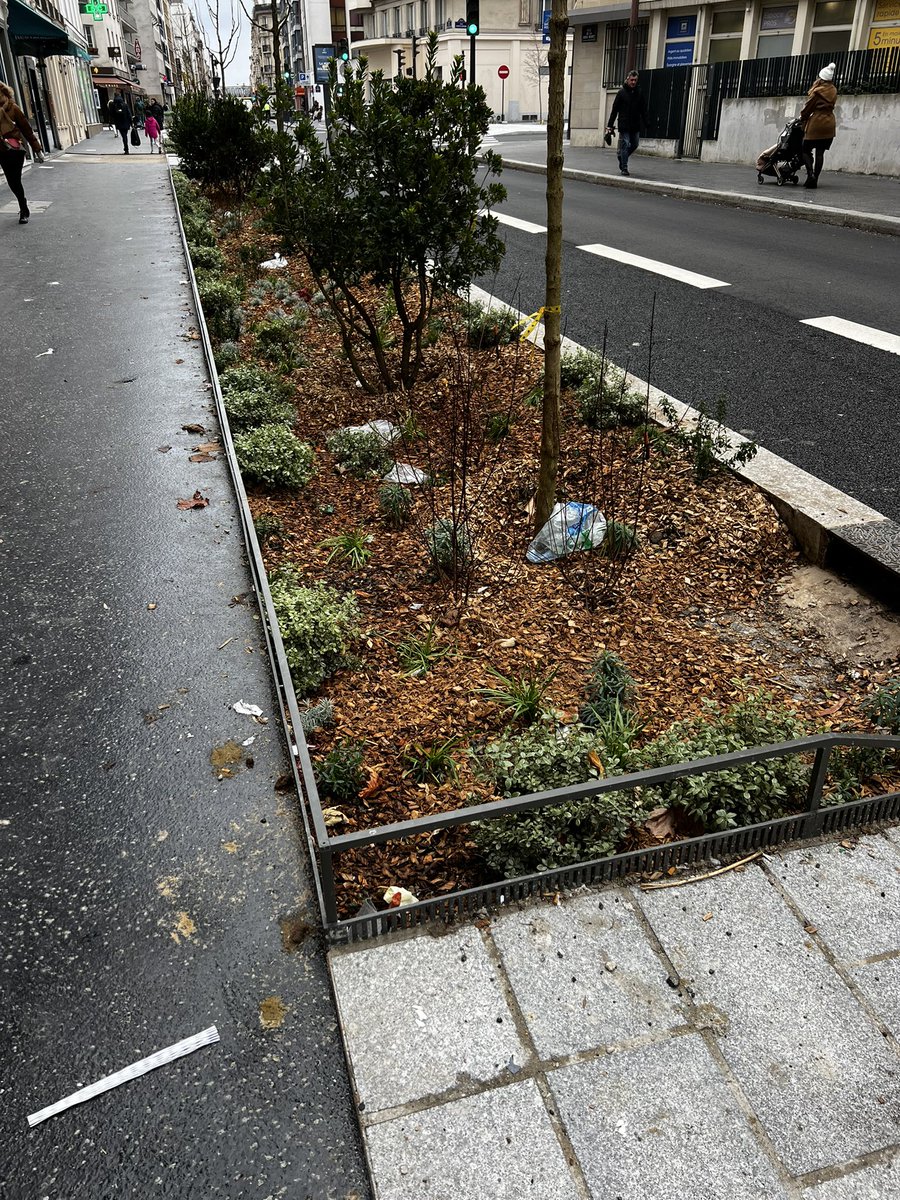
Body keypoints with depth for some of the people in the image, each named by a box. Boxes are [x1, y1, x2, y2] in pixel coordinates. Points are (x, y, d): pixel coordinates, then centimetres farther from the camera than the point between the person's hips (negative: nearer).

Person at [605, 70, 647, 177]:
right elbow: (614, 110, -2)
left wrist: (645, 124, 4)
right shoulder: (621, 92, -1)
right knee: (625, 145, -6)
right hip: (624, 124, -4)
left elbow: (643, 110, 11)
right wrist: (610, 125, -7)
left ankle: (622, 157, 32)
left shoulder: (639, 92, 8)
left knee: (635, 144, 9)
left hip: (636, 125, 4)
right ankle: (624, 168, 0)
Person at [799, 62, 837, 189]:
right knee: (820, 153, 5)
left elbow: (808, 107, -5)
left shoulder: (817, 91, -10)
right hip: (829, 124, 6)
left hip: (816, 123, -6)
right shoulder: (833, 91, 8)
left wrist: (802, 117, 12)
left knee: (806, 150, 0)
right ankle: (815, 180, 4)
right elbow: (830, 106, 9)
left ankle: (810, 174, -21)